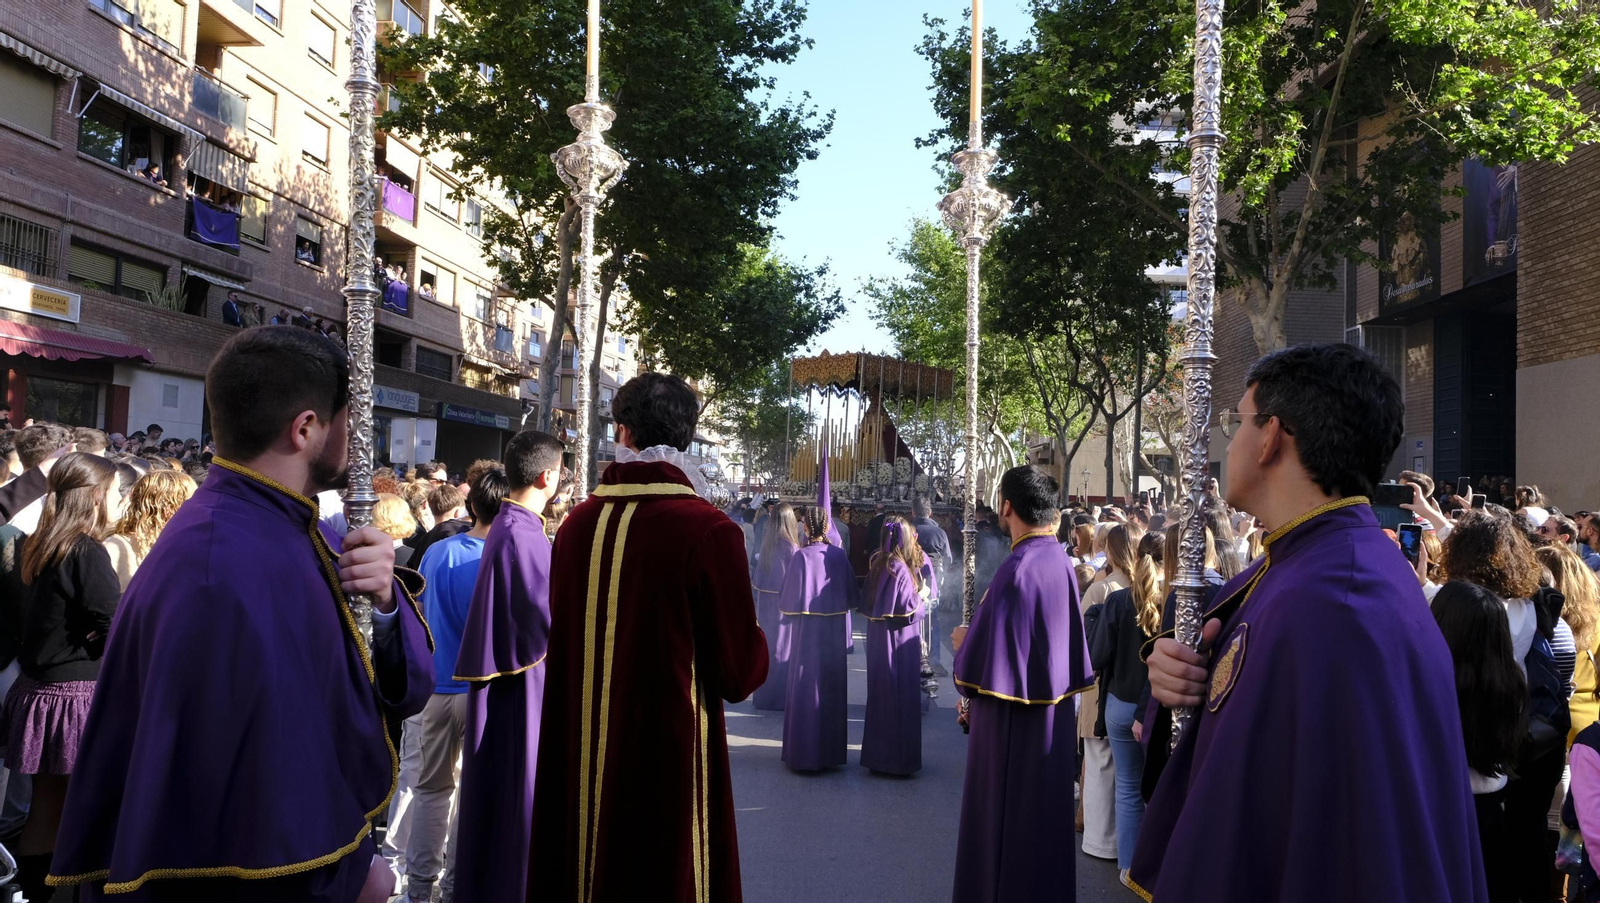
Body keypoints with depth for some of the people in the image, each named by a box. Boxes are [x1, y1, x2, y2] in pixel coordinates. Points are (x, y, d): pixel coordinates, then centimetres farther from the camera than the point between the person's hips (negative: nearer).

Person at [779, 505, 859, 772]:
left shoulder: (802, 556, -15)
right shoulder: (839, 555, -2)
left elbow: (789, 601, -12)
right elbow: (851, 597, 4)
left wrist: (784, 605, 9)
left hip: (807, 632, -4)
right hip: (834, 633, 4)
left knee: (806, 688, 5)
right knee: (832, 688, 14)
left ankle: (805, 753, 10)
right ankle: (831, 749, 24)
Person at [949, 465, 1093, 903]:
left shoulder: (1016, 570, -23)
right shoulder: (1062, 563, 4)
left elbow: (984, 660, -26)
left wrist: (964, 643, -3)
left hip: (1012, 729, -8)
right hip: (1053, 719, 9)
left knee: (1005, 826, 5)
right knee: (1043, 820, 20)